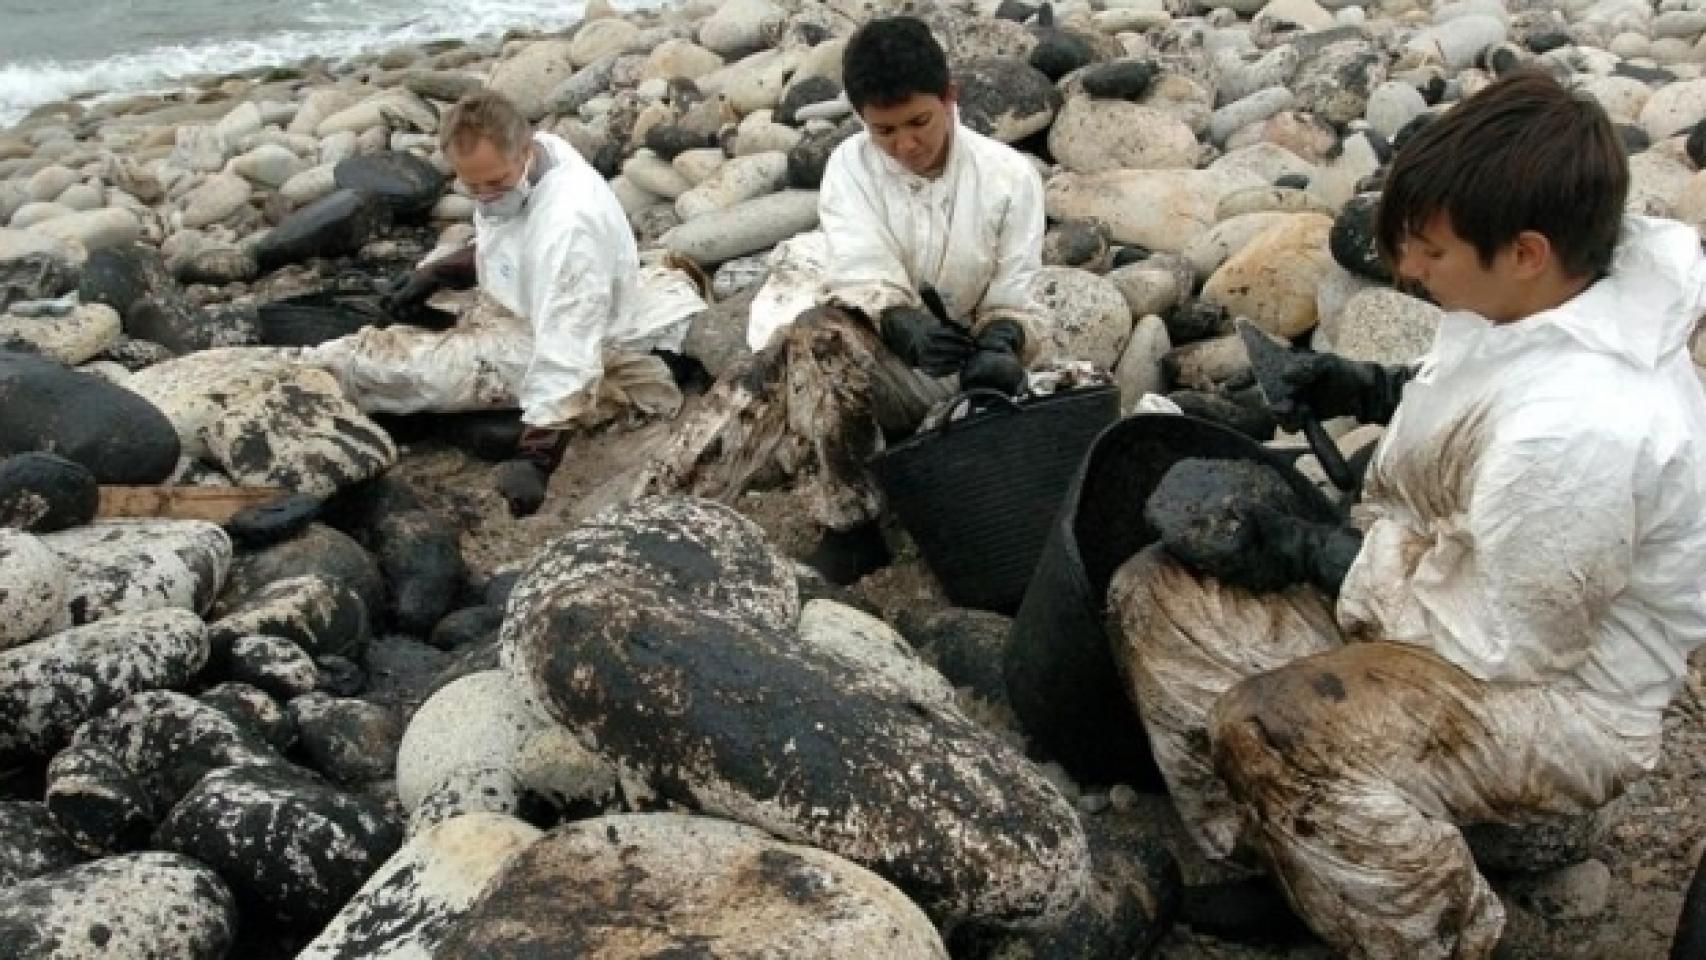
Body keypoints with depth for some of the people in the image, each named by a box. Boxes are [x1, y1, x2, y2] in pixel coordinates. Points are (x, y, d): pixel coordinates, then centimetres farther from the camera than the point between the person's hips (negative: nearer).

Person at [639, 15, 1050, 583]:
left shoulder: (1010, 176, -5)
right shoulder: (850, 165, -4)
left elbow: (1012, 301, -4)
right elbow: (863, 280, -16)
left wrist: (1001, 345, -28)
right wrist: (907, 329, -38)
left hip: (963, 366, 0)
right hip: (875, 356, 1)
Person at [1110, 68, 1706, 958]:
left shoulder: (1579, 427, -34)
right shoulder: (1555, 300, -7)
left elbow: (1506, 643, -24)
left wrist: (1327, 560, -16)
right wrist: (1380, 392, -1)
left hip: (1552, 697, -9)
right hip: (1462, 585, 9)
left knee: (1269, 729, -35)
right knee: (1151, 594, -4)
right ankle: (1267, 860, 7)